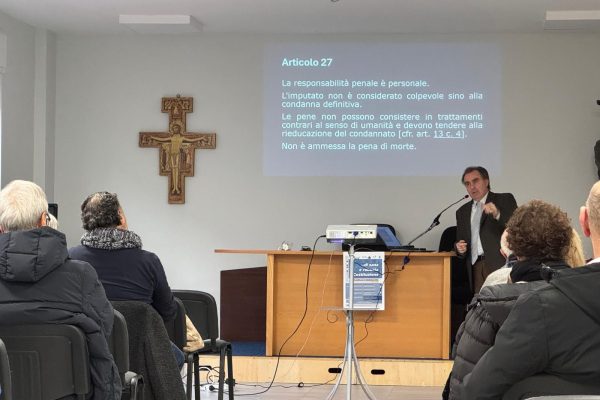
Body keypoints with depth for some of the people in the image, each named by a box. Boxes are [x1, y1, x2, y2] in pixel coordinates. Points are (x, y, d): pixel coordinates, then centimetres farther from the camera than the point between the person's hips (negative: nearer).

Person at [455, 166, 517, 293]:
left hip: (500, 265, -4)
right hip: (476, 267, 4)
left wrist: (497, 214, -20)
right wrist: (459, 248, 1)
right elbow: (461, 242, 24)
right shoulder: (462, 212, 21)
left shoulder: (505, 200, 7)